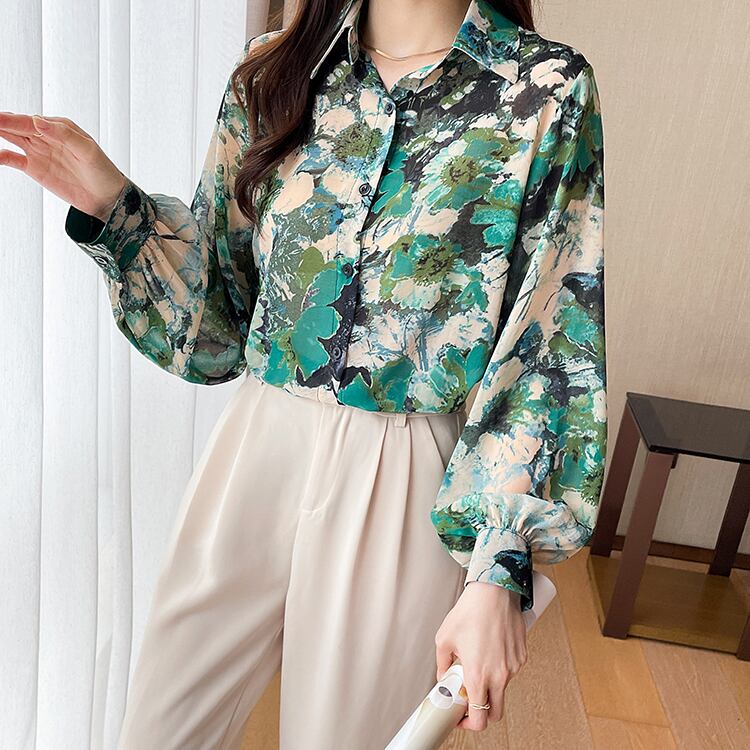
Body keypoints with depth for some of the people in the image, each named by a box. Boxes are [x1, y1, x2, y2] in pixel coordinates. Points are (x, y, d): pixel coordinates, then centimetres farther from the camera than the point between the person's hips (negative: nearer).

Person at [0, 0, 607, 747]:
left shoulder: (548, 91, -5)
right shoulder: (271, 72, 5)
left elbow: (553, 353, -9)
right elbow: (218, 299, 11)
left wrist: (499, 572, -14)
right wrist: (112, 204, -5)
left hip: (412, 483, -3)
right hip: (258, 444, 4)